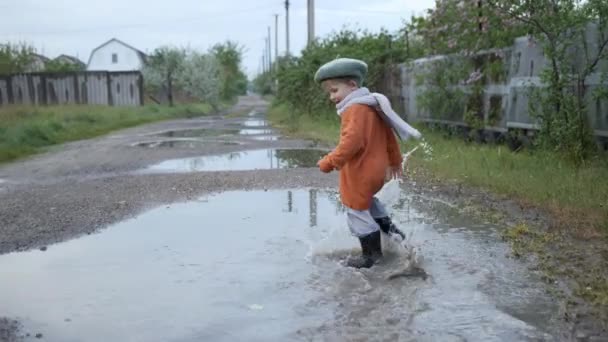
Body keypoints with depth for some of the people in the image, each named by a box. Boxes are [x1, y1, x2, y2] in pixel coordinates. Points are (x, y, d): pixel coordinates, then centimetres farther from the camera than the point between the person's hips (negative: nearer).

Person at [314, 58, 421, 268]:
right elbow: (388, 135, 17)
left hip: (359, 172, -10)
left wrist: (330, 162, -28)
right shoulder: (372, 105, 12)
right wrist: (395, 160, 27)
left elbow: (352, 141, -32)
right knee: (367, 200, 33)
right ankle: (388, 229, 38)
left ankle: (371, 254, 12)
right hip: (375, 168, 10)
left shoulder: (354, 109, -20)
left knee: (358, 211, 3)